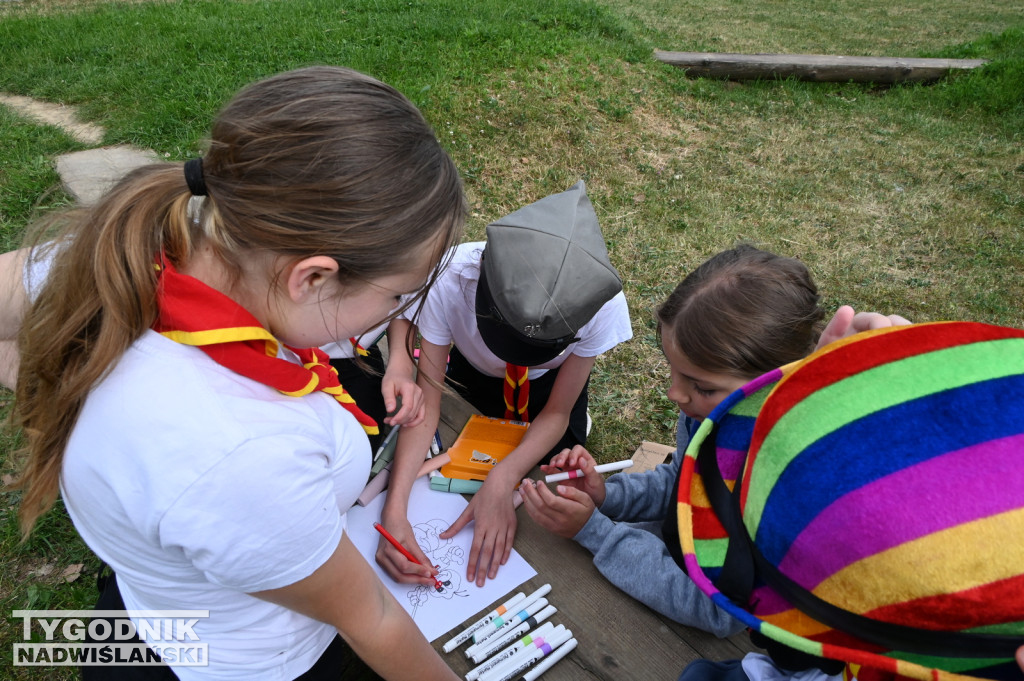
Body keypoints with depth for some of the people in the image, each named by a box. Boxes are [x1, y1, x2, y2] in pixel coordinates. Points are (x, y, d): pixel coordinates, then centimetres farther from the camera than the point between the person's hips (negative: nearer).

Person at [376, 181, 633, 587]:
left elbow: (556, 414, -25)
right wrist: (395, 508, -46)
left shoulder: (602, 305, -40)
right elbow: (426, 400, -33)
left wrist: (502, 481, -41)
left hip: (550, 377, 0)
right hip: (473, 370, 1)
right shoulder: (451, 279, -42)